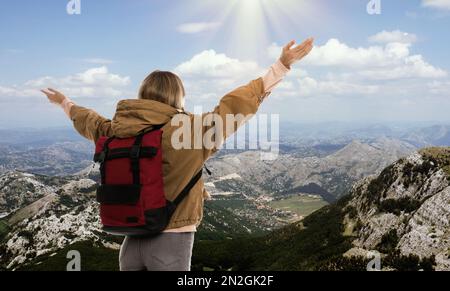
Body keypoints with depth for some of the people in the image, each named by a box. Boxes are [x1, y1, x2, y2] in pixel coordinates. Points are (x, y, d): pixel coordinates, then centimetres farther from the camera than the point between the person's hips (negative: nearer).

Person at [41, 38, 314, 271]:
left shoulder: (116, 132, 1)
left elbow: (89, 121, 21)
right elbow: (235, 106, -12)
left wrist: (65, 102, 43)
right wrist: (283, 65, -6)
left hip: (132, 241, 5)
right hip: (171, 241, -5)